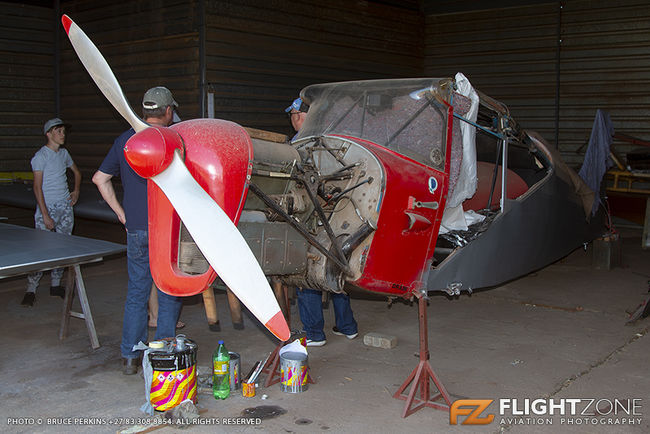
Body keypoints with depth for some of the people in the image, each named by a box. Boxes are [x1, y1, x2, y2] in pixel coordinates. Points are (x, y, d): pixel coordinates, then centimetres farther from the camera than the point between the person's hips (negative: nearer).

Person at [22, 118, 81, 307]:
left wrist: (76, 190, 13)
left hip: (65, 208, 6)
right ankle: (31, 290, 0)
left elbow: (76, 172, 31)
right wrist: (45, 215, -18)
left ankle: (55, 285, 19)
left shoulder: (64, 153, 11)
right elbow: (37, 187, -13)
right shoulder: (41, 156, -9)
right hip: (47, 208, -6)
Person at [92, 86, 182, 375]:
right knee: (169, 295, 7)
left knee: (136, 293, 13)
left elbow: (100, 178, 11)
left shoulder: (124, 140, 7)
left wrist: (120, 211, 13)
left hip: (136, 229, 4)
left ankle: (130, 357, 17)